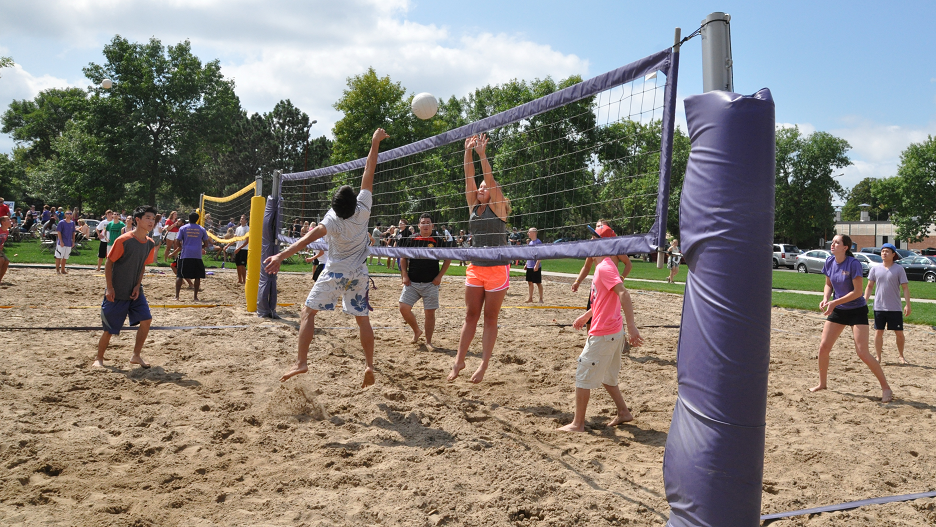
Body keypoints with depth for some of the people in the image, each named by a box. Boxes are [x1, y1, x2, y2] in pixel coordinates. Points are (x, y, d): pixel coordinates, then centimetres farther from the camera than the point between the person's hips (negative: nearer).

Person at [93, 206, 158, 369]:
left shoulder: (150, 244, 2)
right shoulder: (123, 240, -16)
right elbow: (109, 264, -11)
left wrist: (138, 286, 0)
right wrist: (109, 288, -14)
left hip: (135, 292, 5)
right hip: (116, 293, -5)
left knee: (146, 319, -8)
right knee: (110, 329, 2)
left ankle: (136, 356, 7)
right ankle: (99, 358, 24)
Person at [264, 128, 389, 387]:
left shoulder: (333, 219, -20)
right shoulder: (363, 210, -13)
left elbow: (309, 237, -34)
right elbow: (368, 172, -8)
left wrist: (282, 255, -42)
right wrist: (375, 142, -3)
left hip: (335, 273, -4)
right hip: (359, 275, 4)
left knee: (308, 312, 4)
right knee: (363, 319, 11)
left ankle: (301, 362, -5)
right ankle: (369, 366, 6)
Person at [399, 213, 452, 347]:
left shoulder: (438, 240, 1)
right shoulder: (411, 239, 5)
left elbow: (448, 259, 6)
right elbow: (403, 258, 13)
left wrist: (439, 276, -3)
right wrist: (404, 275, 2)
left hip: (431, 283, -2)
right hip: (411, 282, 2)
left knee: (430, 312, -1)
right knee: (404, 308, -6)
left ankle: (428, 341, 13)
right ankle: (417, 331, 19)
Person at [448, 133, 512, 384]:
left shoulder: (498, 207, -2)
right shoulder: (474, 206, 9)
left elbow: (490, 179, -14)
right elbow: (469, 178, 2)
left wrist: (482, 153, -17)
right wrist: (468, 151, -5)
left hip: (497, 268, -5)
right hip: (475, 268, 5)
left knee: (490, 318, 2)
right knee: (471, 316, 8)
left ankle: (484, 365, 7)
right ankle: (459, 360, 14)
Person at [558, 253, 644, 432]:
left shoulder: (604, 267, -19)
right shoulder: (605, 266, 11)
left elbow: (623, 293, -32)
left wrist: (631, 325, -39)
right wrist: (586, 315, 31)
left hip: (603, 335, -10)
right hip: (614, 333, 10)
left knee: (583, 376, 1)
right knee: (606, 376, 23)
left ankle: (578, 424, 9)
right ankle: (623, 412, 30)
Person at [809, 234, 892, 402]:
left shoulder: (853, 264, -21)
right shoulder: (830, 262, -2)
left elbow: (858, 292, -21)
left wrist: (834, 302, -24)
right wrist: (825, 299, -9)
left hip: (857, 311, -6)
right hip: (838, 310, 6)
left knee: (862, 353, -11)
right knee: (823, 347, 4)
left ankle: (886, 388, 4)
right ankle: (822, 383, 21)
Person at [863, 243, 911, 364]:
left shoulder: (899, 269, -2)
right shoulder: (875, 269, 5)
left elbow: (905, 287, -3)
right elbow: (869, 286, 10)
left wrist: (907, 305, -9)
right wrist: (864, 302, 2)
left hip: (895, 308, -1)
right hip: (879, 307, 2)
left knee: (899, 333, 4)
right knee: (878, 332, 4)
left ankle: (901, 356, 22)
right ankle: (878, 357, 12)